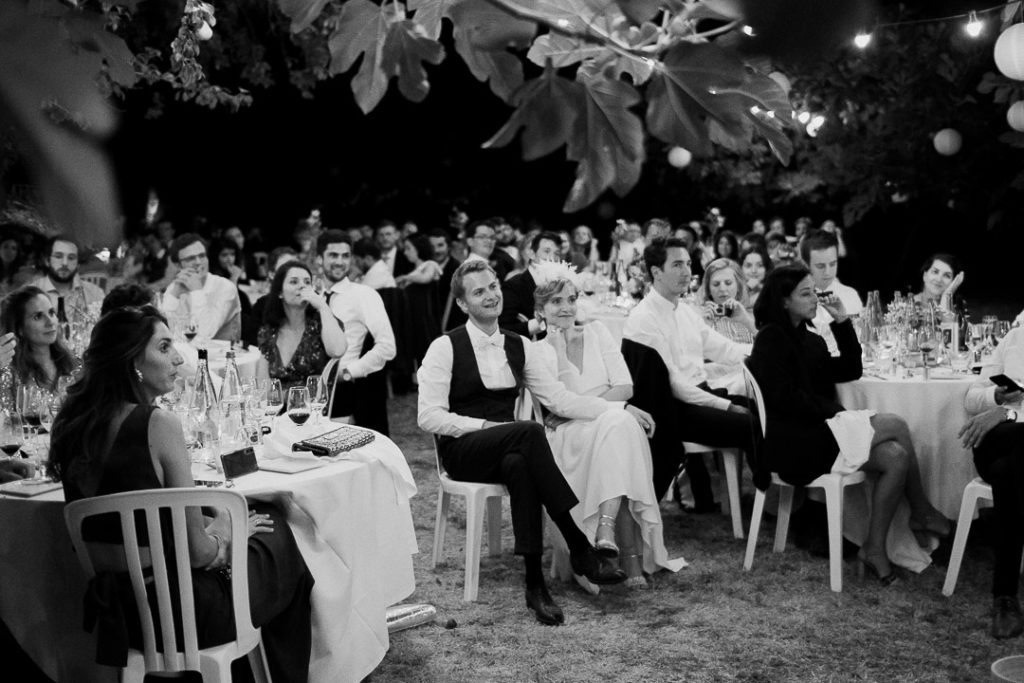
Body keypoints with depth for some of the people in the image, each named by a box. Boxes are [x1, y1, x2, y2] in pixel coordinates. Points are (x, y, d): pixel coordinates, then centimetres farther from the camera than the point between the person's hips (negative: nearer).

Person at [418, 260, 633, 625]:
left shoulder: (518, 346, 12)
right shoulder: (445, 348, -3)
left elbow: (559, 399, 7)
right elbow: (428, 416, -8)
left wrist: (619, 408, -4)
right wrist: (483, 425, -19)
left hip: (507, 450, 4)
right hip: (462, 451, -4)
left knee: (518, 464, -36)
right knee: (530, 431, -34)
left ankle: (535, 582, -35)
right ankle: (580, 548, -32)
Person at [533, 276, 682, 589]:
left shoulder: (596, 332, 13)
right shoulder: (537, 351, 7)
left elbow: (625, 388, 3)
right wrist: (560, 351, -8)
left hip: (613, 425, 2)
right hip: (568, 435, -2)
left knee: (618, 422, -34)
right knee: (615, 422, -34)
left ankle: (607, 527, -43)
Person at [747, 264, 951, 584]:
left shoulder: (810, 339, 20)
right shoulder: (771, 338, -6)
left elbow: (850, 371, 14)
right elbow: (783, 396, -14)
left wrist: (843, 322, 7)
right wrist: (834, 410, -14)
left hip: (822, 429, 9)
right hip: (794, 441, -9)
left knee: (896, 457, -12)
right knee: (896, 426, -16)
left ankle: (875, 548, -6)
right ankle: (922, 513, 0)